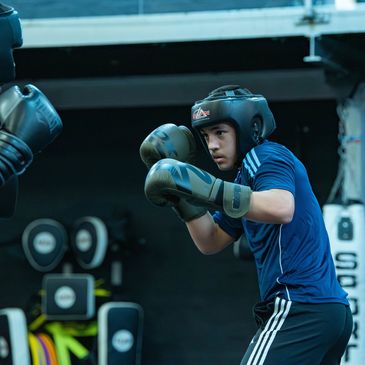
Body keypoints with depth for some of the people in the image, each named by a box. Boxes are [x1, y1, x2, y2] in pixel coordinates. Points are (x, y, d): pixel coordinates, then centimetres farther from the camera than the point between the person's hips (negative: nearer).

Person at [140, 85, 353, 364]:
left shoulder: (267, 155, -4)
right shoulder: (248, 171, 24)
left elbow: (282, 209, -27)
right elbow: (211, 242, 24)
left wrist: (209, 190, -29)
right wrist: (183, 193, 15)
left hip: (299, 305, -11)